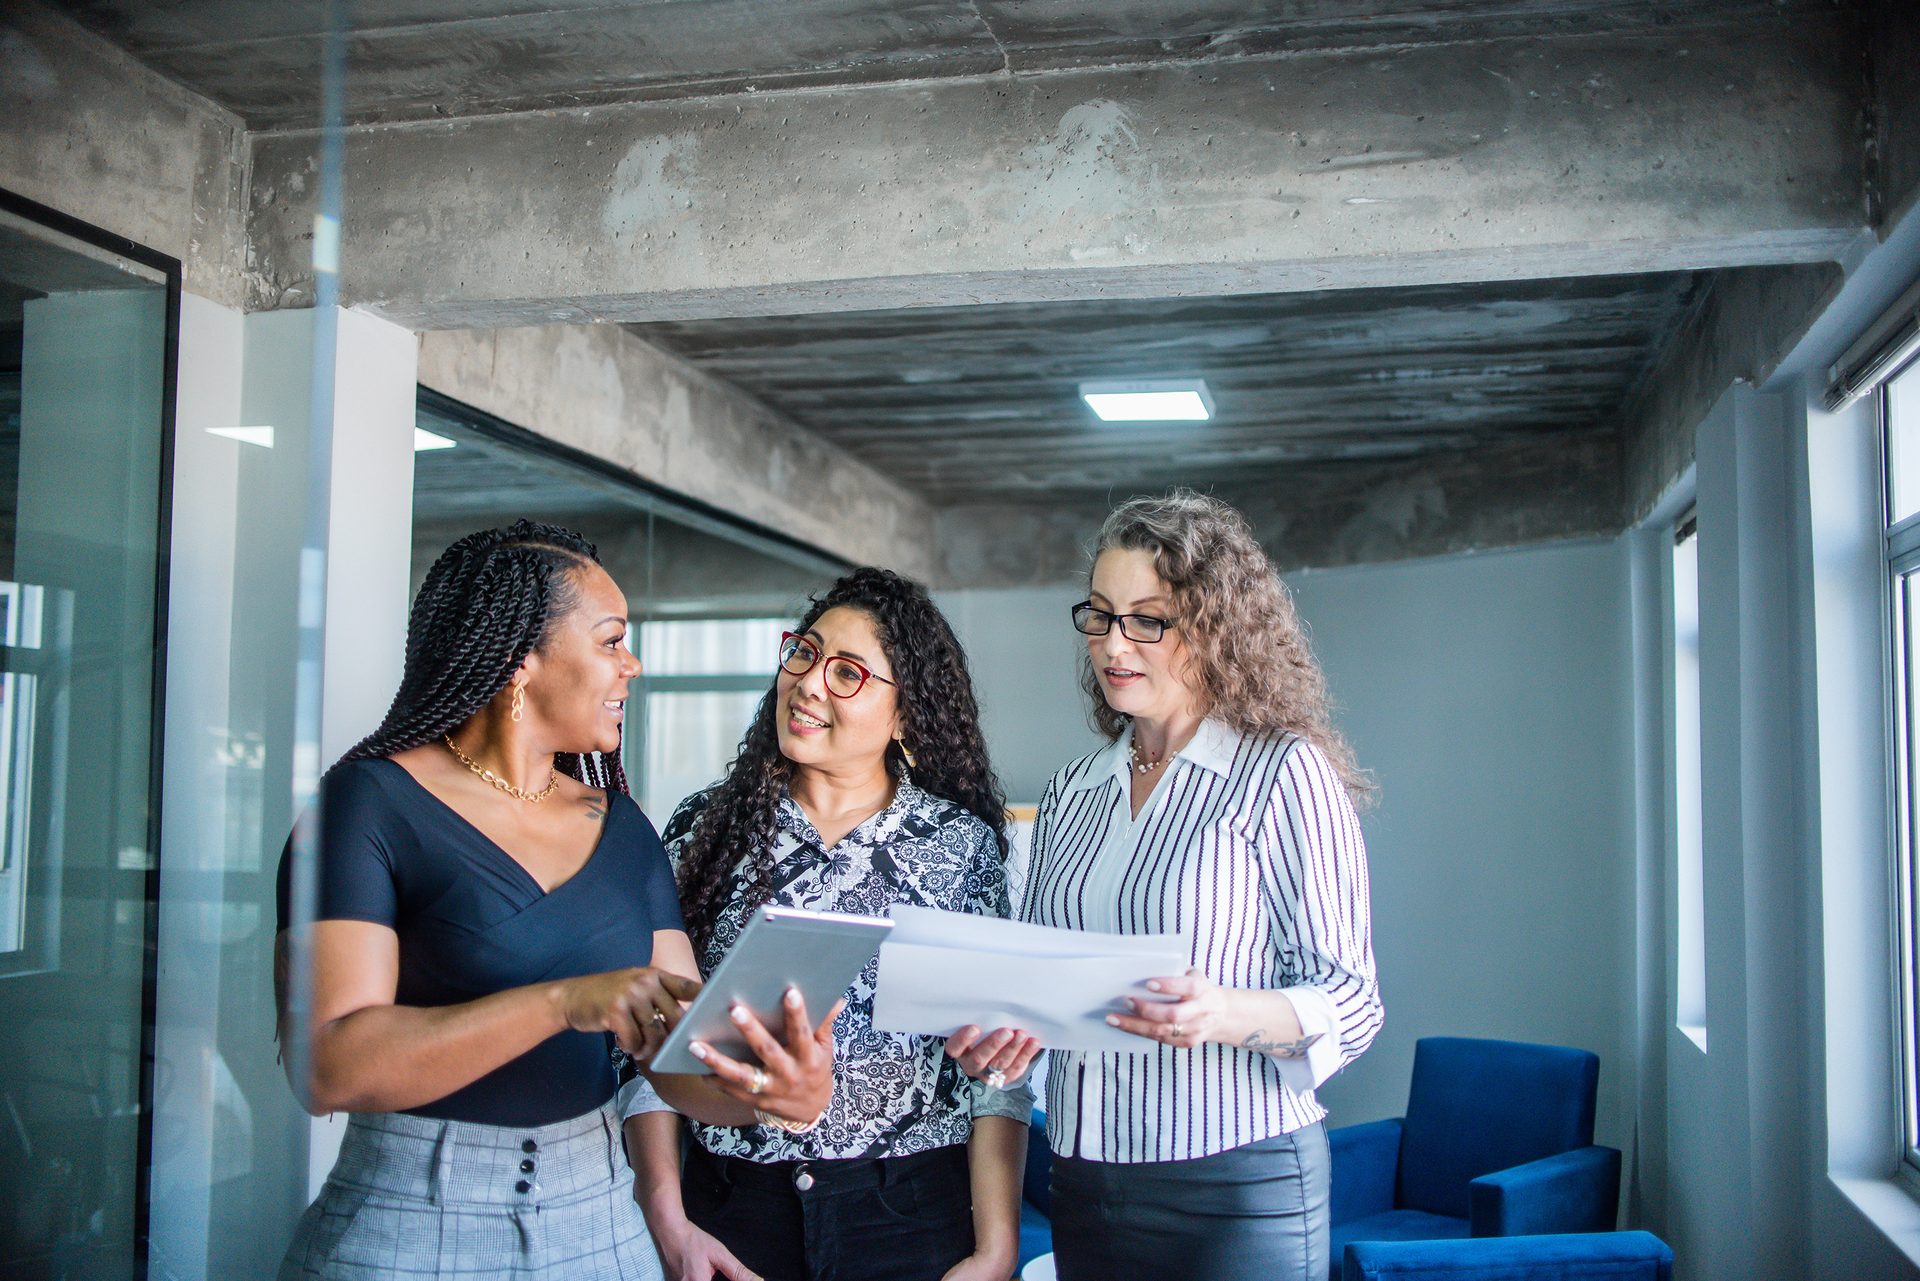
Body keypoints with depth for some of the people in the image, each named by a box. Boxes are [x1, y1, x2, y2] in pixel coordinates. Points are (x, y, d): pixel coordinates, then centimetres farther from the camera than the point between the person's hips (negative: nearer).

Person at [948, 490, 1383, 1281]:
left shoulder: (1286, 772, -7)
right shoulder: (1073, 791, 10)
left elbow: (1349, 1000, -10)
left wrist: (1229, 1015, -28)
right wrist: (998, 1030, -5)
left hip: (1236, 1186, -5)